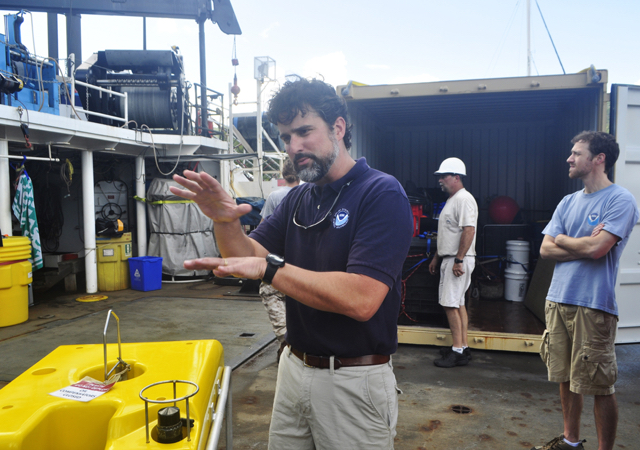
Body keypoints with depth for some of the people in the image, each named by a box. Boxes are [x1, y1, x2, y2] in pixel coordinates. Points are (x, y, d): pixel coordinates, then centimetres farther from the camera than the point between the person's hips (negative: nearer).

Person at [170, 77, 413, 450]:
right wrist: (225, 222, -17)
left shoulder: (381, 193, -17)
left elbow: (360, 299, -28)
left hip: (354, 379, -6)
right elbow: (249, 257, 3)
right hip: (294, 367, 7)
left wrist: (270, 268, -25)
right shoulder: (298, 199, 6)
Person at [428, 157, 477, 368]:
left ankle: (457, 351, -4)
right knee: (458, 304, 12)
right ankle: (463, 348, 19)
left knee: (451, 304, -10)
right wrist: (436, 257, 24)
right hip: (448, 259, 11)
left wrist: (459, 260, -26)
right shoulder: (451, 200, 19)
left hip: (459, 260, -11)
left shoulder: (464, 199, -14)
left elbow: (468, 230, -24)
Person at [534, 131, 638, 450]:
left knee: (599, 386, 3)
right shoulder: (568, 202, 13)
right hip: (558, 300, 7)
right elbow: (546, 250, 6)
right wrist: (583, 244, -9)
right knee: (565, 378, 16)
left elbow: (597, 248, -20)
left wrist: (563, 239, -2)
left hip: (593, 306, -6)